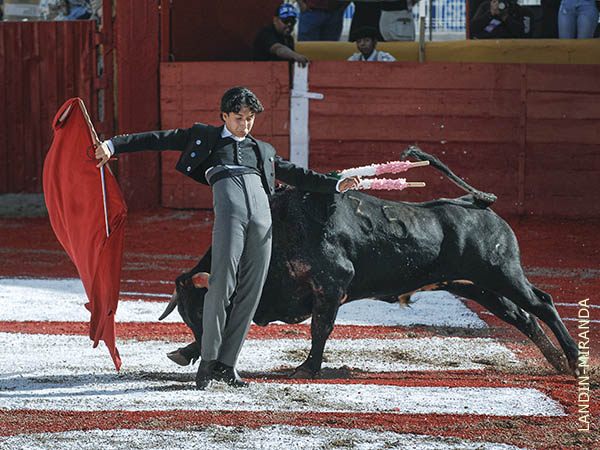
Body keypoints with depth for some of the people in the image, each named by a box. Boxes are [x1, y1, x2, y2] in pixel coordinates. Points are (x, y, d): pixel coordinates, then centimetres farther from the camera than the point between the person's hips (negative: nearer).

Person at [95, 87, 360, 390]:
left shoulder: (262, 151, 35)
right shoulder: (205, 137, 25)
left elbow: (297, 176, 37)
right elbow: (158, 140, 20)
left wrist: (337, 184, 27)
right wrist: (113, 146, 12)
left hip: (261, 210, 4)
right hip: (228, 203, -4)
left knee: (251, 289, -3)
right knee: (222, 281, -15)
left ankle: (226, 363, 3)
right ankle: (208, 361, -6)